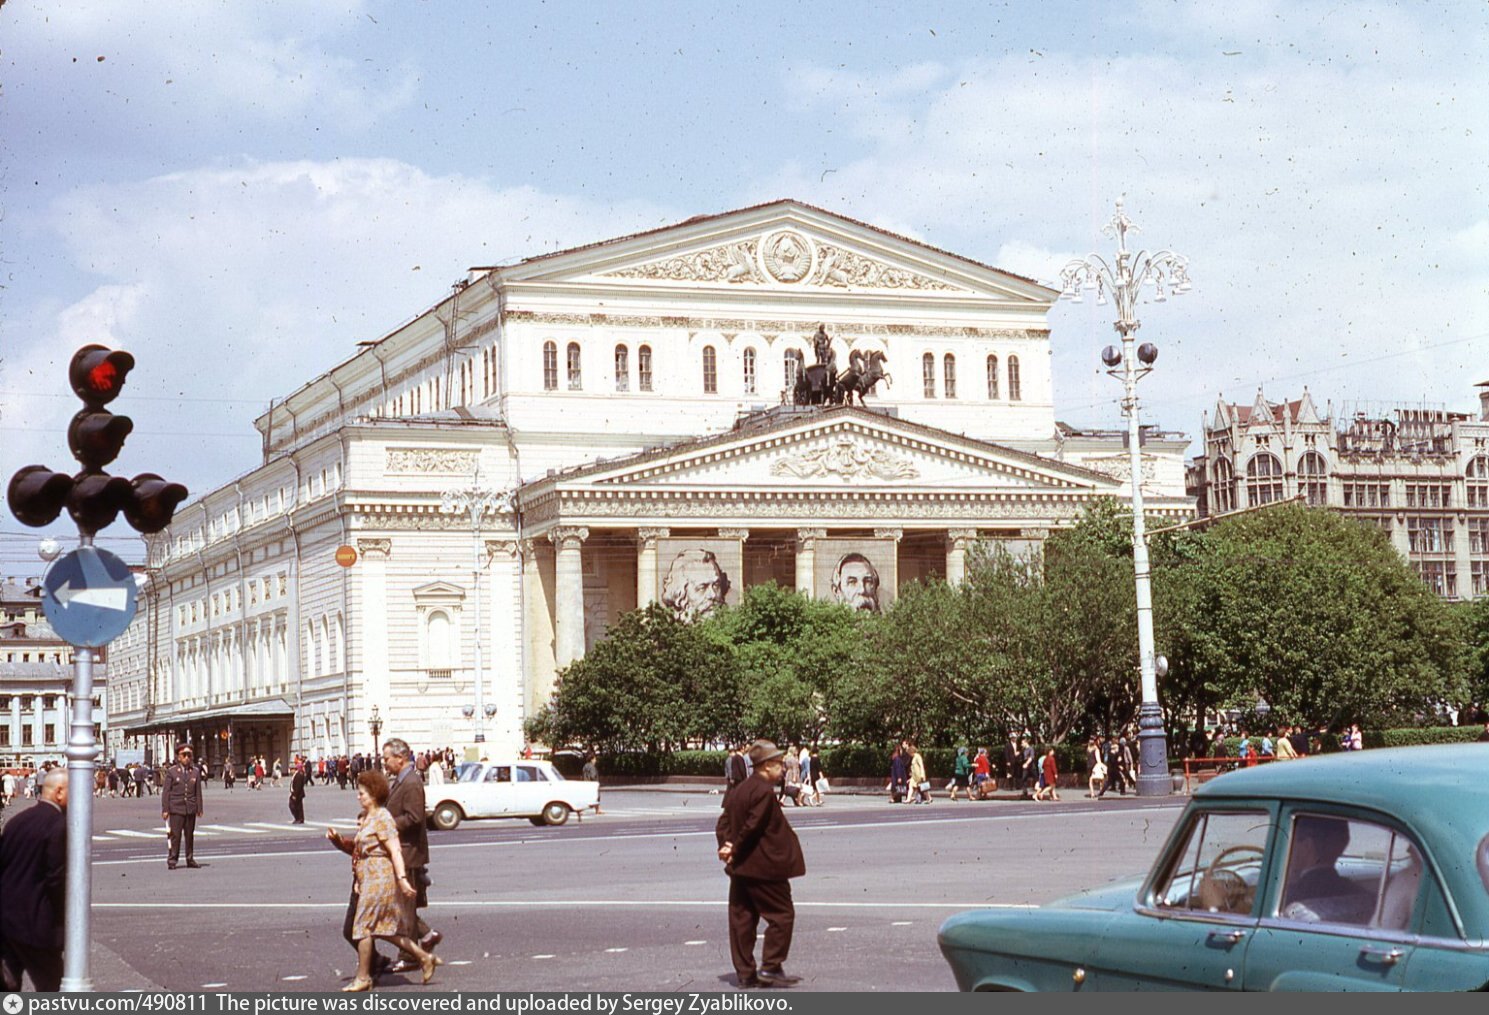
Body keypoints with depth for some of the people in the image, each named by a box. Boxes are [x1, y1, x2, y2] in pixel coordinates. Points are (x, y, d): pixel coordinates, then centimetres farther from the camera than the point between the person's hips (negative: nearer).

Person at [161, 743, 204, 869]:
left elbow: (198, 791, 9)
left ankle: (190, 859, 15)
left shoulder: (195, 771, 8)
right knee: (175, 835, -6)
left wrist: (199, 808, 5)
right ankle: (172, 860, -2)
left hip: (191, 809, 3)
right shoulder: (171, 771, 1)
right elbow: (166, 791, 0)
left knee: (190, 835, 8)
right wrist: (165, 809, -6)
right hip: (176, 808, -3)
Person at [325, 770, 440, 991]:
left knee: (364, 926, -3)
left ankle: (363, 978, 5)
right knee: (384, 928, 11)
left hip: (380, 879, -10)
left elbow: (395, 851, -22)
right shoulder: (366, 818, 16)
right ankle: (424, 957, 14)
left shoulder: (382, 818, -15)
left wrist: (402, 878, -30)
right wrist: (337, 840, 7)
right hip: (370, 879, 10)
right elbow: (356, 849, 21)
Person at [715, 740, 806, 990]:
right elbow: (753, 825, -19)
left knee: (742, 918, 8)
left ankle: (745, 973, 11)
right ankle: (771, 967, 0)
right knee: (782, 914, 2)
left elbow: (723, 822, 9)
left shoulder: (738, 790, 12)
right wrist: (735, 850, -8)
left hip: (740, 867, 9)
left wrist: (727, 845, -4)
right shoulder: (764, 791, -16)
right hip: (765, 866, -9)